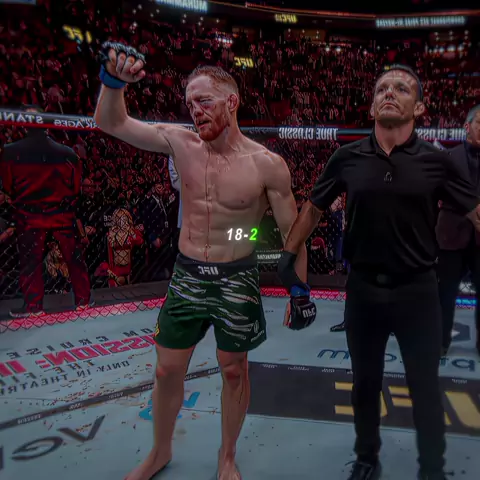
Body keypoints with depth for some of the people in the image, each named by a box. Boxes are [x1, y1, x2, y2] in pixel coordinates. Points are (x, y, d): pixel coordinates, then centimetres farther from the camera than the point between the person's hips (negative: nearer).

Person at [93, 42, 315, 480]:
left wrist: (300, 290, -2)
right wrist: (113, 80, -20)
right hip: (187, 275, 3)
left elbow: (292, 231, -5)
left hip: (237, 279, -2)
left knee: (234, 370, 13)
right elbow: (111, 123, -1)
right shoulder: (181, 142, -4)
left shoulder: (267, 165, -13)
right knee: (167, 371, 14)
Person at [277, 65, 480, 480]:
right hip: (363, 289, 2)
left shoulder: (437, 161, -6)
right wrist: (290, 254, 6)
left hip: (417, 291, -1)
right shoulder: (347, 158, -3)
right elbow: (313, 208, 8)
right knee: (366, 382, 18)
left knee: (425, 388, 13)